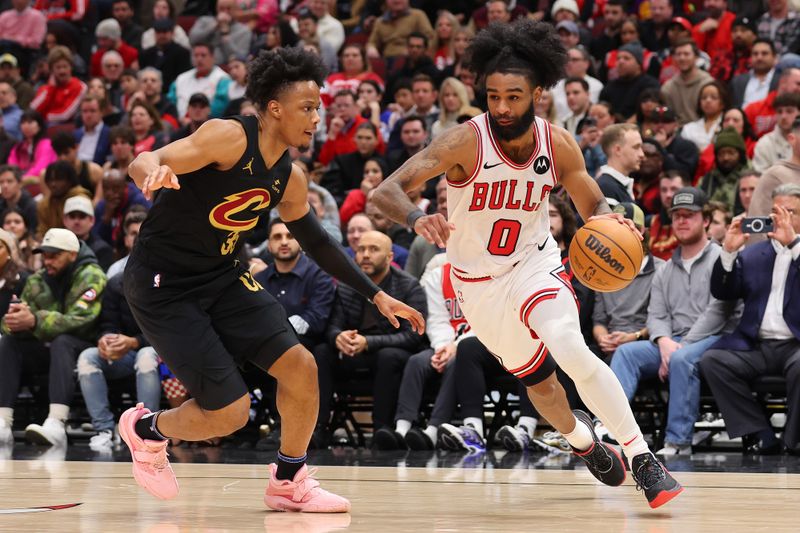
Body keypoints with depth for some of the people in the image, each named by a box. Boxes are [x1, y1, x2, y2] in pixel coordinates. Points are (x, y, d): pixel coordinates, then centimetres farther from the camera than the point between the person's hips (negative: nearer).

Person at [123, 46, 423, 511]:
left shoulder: (289, 181, 3)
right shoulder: (231, 138, -20)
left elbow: (318, 242, 18)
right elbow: (145, 163, -28)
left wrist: (377, 295, 17)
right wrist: (154, 173, -54)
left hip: (222, 277, 7)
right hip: (162, 286, -7)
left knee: (300, 365, -6)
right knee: (229, 412, -10)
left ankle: (290, 482, 14)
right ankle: (145, 429, 21)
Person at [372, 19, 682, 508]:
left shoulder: (558, 144, -15)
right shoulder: (466, 141, -25)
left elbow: (593, 203, 2)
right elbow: (386, 190, -31)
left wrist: (608, 220, -23)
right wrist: (416, 218, -54)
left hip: (536, 265, 0)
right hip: (479, 284, 0)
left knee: (573, 351, -28)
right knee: (539, 383, 15)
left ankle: (642, 457, -19)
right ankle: (579, 436, 50)